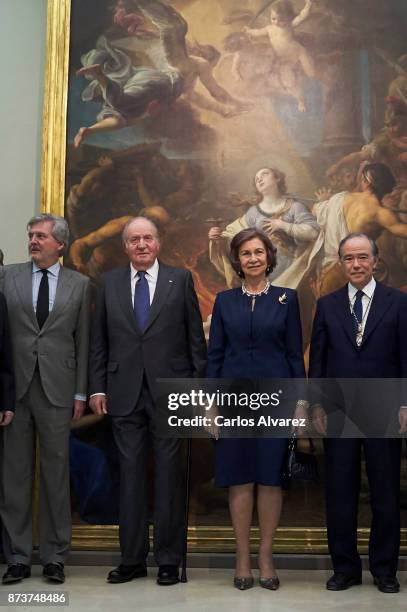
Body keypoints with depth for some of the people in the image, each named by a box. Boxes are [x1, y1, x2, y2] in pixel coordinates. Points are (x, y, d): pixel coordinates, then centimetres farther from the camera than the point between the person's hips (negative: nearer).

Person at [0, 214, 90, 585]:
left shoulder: (79, 284, 6)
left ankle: (54, 556, 18)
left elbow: (83, 342, 6)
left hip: (57, 387, -1)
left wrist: (81, 393, 2)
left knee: (56, 472, 5)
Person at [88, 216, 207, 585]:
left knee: (169, 478, 4)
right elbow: (99, 341, 10)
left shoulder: (180, 280, 3)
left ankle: (169, 560, 16)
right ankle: (132, 559, 20)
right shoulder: (110, 283, 9)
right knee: (131, 477, 8)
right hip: (125, 394, 2)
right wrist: (97, 387, 4)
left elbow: (195, 337, 3)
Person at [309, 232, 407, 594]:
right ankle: (345, 568, 20)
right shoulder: (327, 305, 7)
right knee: (340, 493, 7)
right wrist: (317, 405, 1)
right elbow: (318, 359, 7)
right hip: (339, 412, 2)